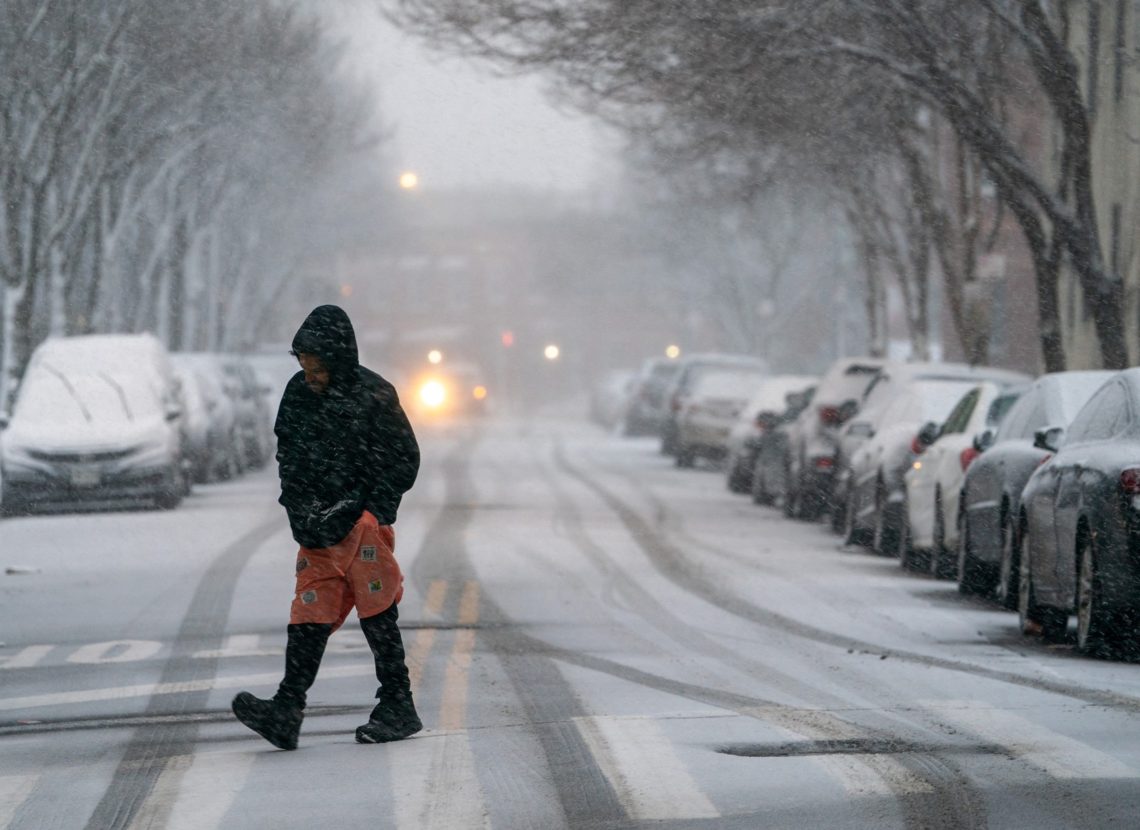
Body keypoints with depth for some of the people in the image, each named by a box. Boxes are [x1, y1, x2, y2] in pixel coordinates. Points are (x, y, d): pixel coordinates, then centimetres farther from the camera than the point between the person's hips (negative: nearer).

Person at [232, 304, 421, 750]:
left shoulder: (374, 397, -10)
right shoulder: (298, 392, 6)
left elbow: (404, 463, -5)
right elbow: (287, 453, 19)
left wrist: (354, 507, -10)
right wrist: (300, 507, 6)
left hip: (363, 523, -5)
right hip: (316, 529, 5)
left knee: (377, 616, 0)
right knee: (309, 618, -1)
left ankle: (398, 709, 9)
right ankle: (286, 713, -10)